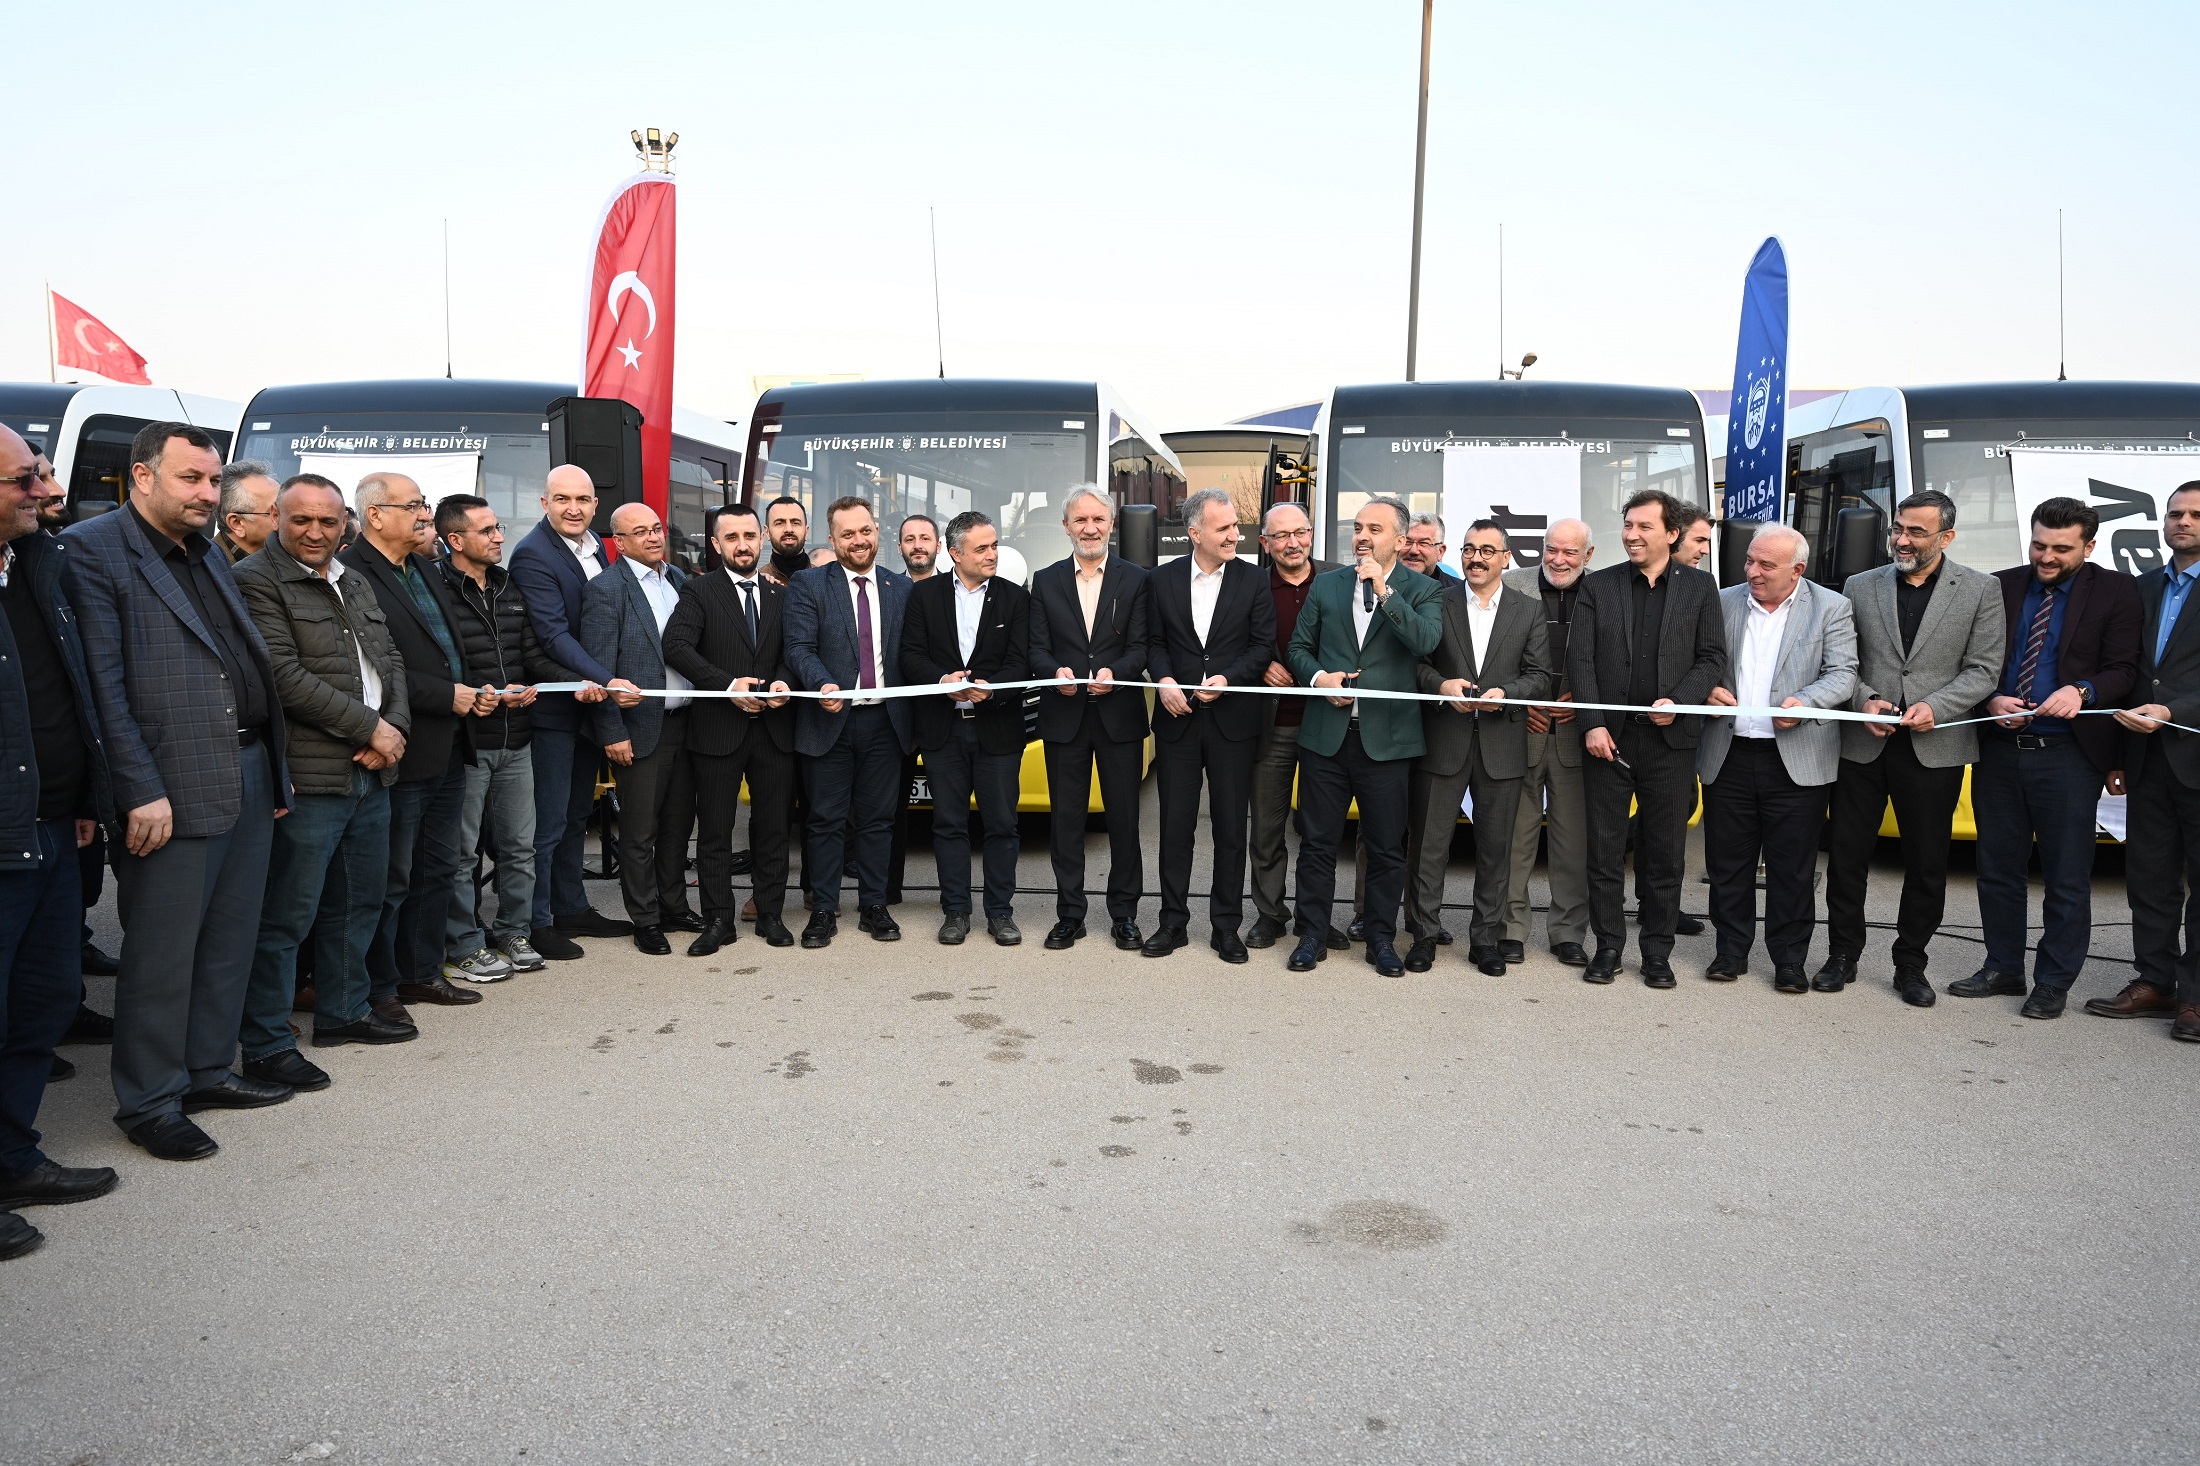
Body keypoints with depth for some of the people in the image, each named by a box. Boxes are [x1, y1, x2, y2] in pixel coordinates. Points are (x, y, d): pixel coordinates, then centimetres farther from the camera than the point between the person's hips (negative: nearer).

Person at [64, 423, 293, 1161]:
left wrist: (274, 770, 13)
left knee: (230, 940, 15)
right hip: (172, 789, -8)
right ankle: (148, 1101, 15)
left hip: (250, 777, 8)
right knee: (162, 952, 2)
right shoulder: (92, 549, -7)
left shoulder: (208, 553, 17)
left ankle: (208, 1072, 28)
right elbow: (103, 682, -14)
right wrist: (140, 791, -18)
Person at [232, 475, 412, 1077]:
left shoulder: (354, 583, 18)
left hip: (370, 772, 8)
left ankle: (344, 1011, 32)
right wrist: (371, 727, -13)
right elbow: (285, 676, -16)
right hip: (308, 777, -8)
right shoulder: (255, 580, -8)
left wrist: (393, 729, -2)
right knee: (287, 915, -3)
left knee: (360, 903, 18)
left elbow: (389, 660, 17)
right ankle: (266, 1045, 6)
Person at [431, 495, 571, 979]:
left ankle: (513, 933, 26)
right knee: (462, 851, 4)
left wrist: (576, 682, -4)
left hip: (516, 741, 7)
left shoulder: (510, 588, 14)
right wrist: (467, 697, -26)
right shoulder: (434, 589, -10)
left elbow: (534, 657, 14)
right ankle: (464, 948, 14)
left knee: (519, 846, 14)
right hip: (465, 741, -7)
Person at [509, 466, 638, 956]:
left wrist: (600, 686, 4)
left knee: (576, 814, 18)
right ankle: (536, 922, 12)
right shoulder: (534, 555, -17)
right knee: (548, 820, 0)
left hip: (591, 700, 8)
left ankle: (571, 907, 30)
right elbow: (554, 636, -25)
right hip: (553, 707, -8)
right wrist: (607, 682, -33)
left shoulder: (595, 547, 7)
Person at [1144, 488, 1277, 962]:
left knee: (1231, 829, 5)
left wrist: (1227, 679, -15)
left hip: (1233, 721, -1)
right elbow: (1154, 642, 7)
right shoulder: (1162, 580, 5)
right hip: (1177, 718, 1)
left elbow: (1263, 645, -1)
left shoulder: (1253, 581, 1)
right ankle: (1173, 923, 17)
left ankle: (1226, 926, 15)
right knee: (1175, 826, 6)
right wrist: (1164, 680, -11)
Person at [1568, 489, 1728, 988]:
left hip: (1669, 738, 0)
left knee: (1665, 852, 6)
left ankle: (1657, 950, 17)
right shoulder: (1598, 585, 5)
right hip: (1609, 736, 0)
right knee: (1604, 849, 4)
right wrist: (1592, 724, -9)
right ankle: (1608, 946, 16)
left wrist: (1679, 701, -13)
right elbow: (1580, 658, 1)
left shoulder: (1699, 587, 6)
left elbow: (1712, 658, 4)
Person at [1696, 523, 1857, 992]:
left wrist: (1806, 703, -22)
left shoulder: (1831, 608, 1)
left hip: (1795, 759, -2)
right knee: (1728, 862, 8)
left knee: (1793, 868, 4)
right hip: (1728, 756, 3)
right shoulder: (1723, 602, 8)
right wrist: (1708, 690, -8)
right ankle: (1731, 950, 21)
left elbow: (1842, 675, -4)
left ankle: (1789, 959, 16)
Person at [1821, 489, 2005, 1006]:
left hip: (1933, 747, -1)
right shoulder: (1861, 586, 6)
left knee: (1927, 864, 8)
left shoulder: (1980, 590, 2)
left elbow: (1983, 669, -2)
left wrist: (1935, 707, -16)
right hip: (1862, 744, 1)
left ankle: (1910, 964, 21)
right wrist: (1864, 699, -11)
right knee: (1847, 855, 6)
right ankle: (1842, 955, 20)